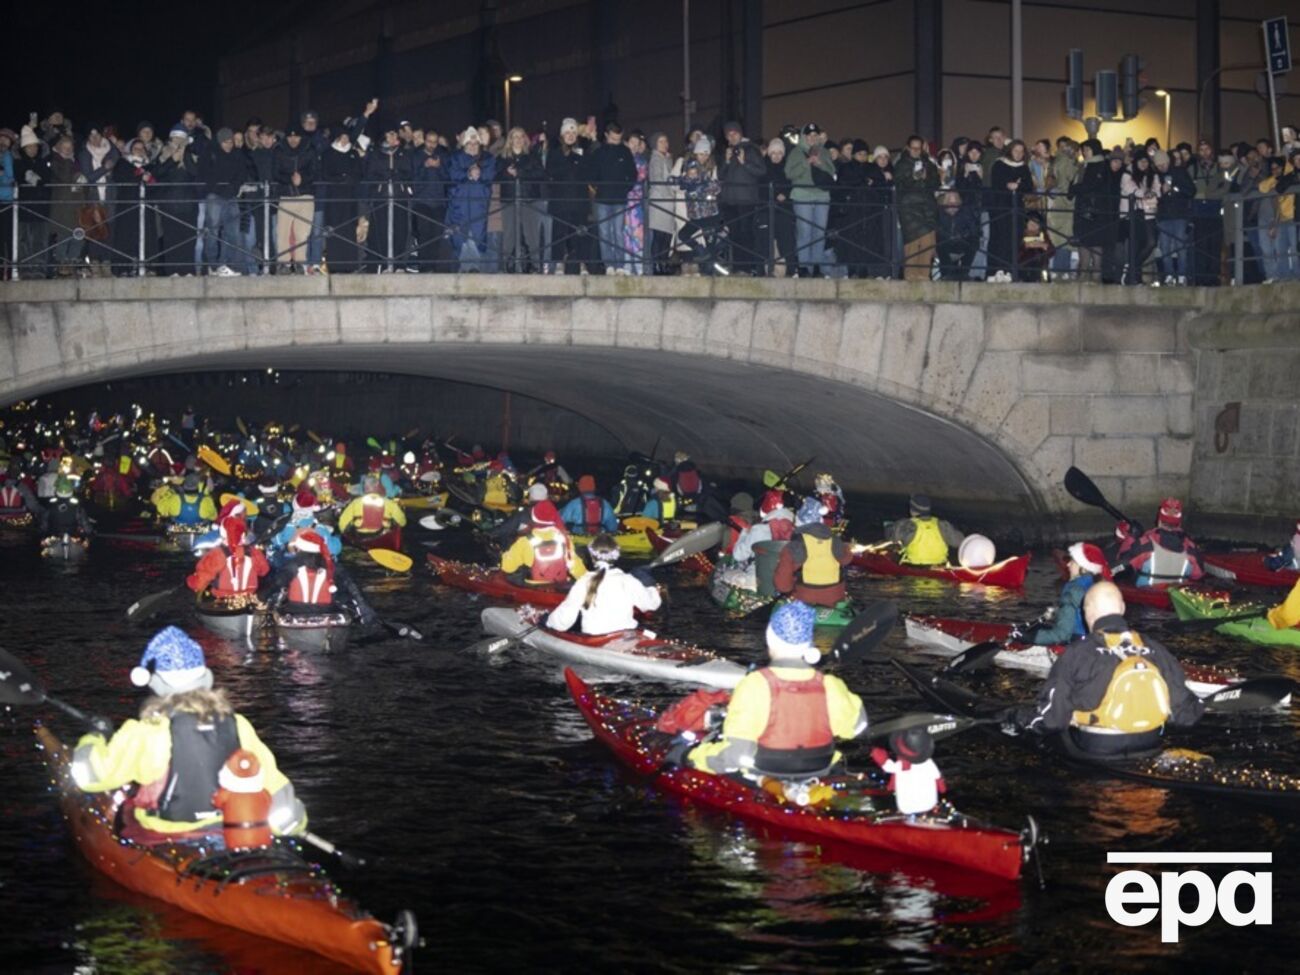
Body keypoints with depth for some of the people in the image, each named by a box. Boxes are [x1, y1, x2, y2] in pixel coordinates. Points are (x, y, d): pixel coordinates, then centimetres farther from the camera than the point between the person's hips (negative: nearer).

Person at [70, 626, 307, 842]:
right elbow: (273, 784, 3)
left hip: (164, 843, -4)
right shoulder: (236, 725, -1)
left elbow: (90, 774, -7)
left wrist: (91, 741, 14)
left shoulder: (148, 731, -12)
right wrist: (293, 822, 21)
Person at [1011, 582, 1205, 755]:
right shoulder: (1154, 650, 0)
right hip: (1148, 747, 5)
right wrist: (1197, 710, 28)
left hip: (1094, 750, -5)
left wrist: (1016, 720, 7)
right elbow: (1184, 711, 5)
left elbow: (1050, 717, -12)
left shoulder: (1077, 654, -12)